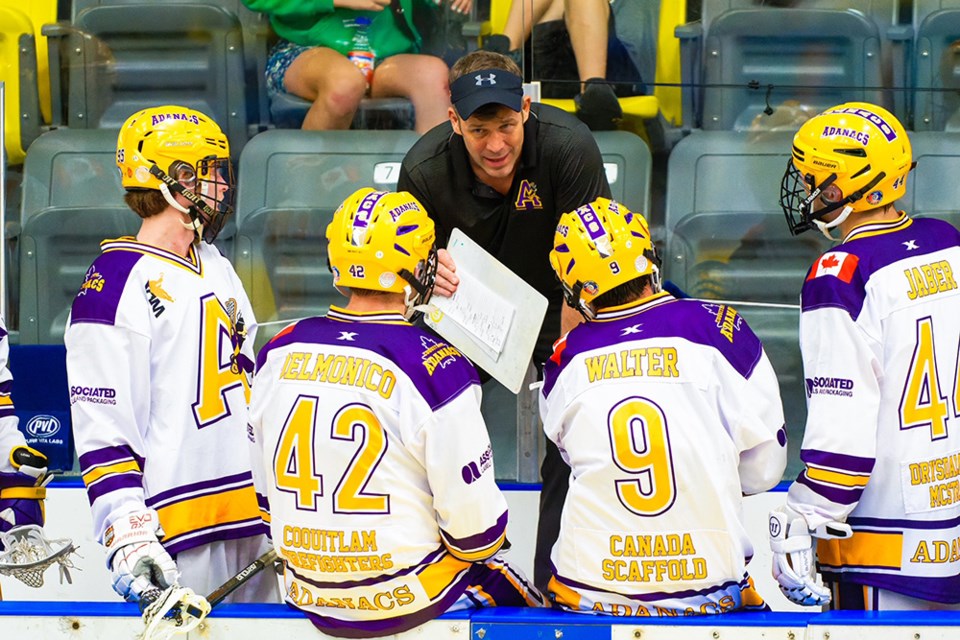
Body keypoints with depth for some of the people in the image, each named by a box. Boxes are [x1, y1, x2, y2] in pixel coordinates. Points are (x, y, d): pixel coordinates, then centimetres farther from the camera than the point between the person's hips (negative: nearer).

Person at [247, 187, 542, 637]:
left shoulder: (278, 355, -4)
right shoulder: (436, 369, -20)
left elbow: (265, 487, 8)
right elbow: (475, 521, -16)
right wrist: (482, 546, 7)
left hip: (309, 598, 6)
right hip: (405, 601, -6)